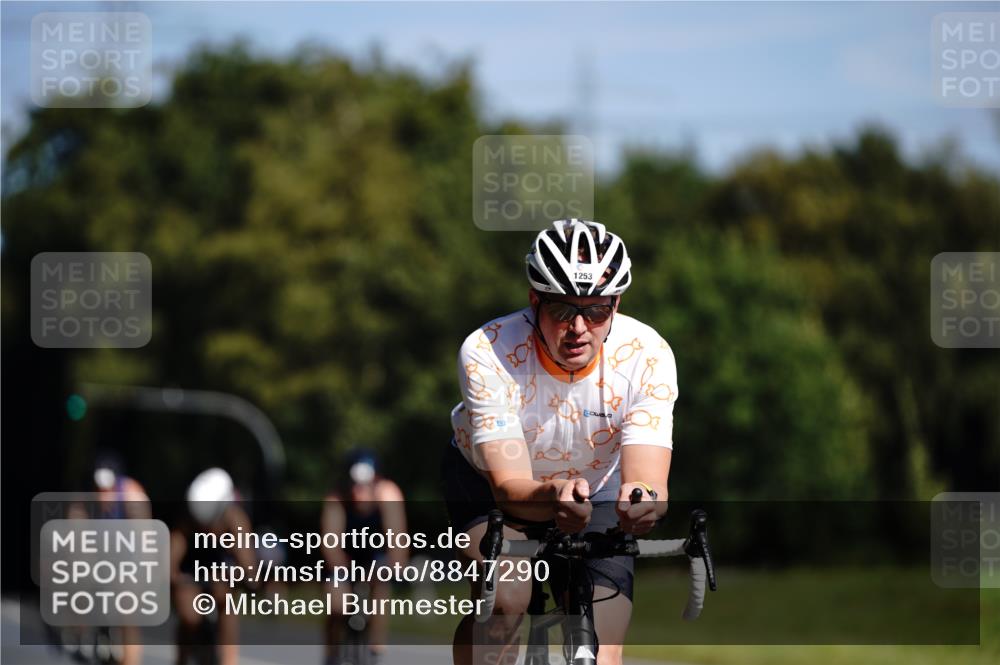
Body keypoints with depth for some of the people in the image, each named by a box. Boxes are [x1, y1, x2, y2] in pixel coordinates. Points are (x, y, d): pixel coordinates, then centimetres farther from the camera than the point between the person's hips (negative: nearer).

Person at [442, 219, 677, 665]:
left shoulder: (647, 356, -29)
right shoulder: (488, 353, -33)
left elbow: (651, 481, -36)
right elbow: (510, 488, -37)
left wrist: (642, 498, -61)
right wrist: (554, 498, -60)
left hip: (595, 485, 2)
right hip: (488, 479, -2)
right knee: (505, 600, -31)